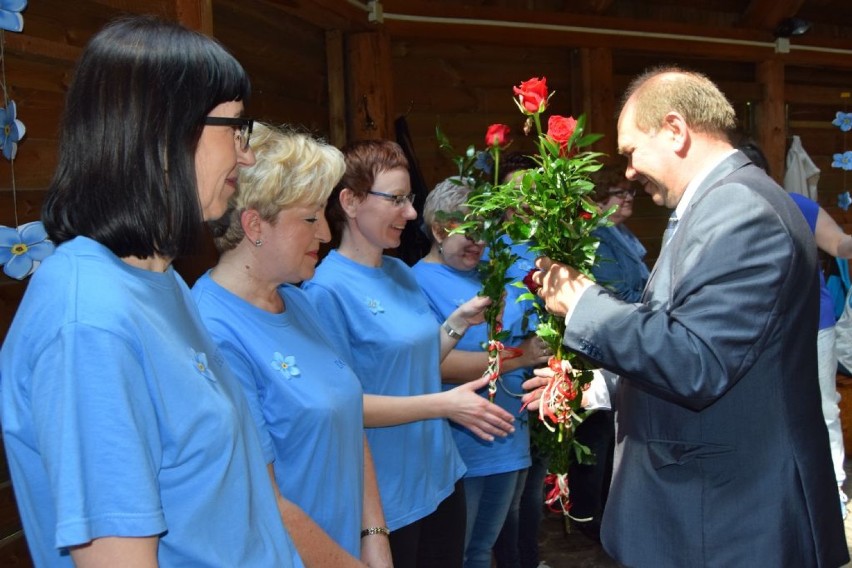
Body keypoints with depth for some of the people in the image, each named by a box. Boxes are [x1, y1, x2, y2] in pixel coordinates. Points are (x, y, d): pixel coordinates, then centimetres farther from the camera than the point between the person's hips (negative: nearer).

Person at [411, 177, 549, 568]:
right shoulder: (420, 282, -14)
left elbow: (516, 332, 22)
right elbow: (437, 364, -25)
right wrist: (517, 359, -20)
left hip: (508, 444, 7)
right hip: (458, 450, -7)